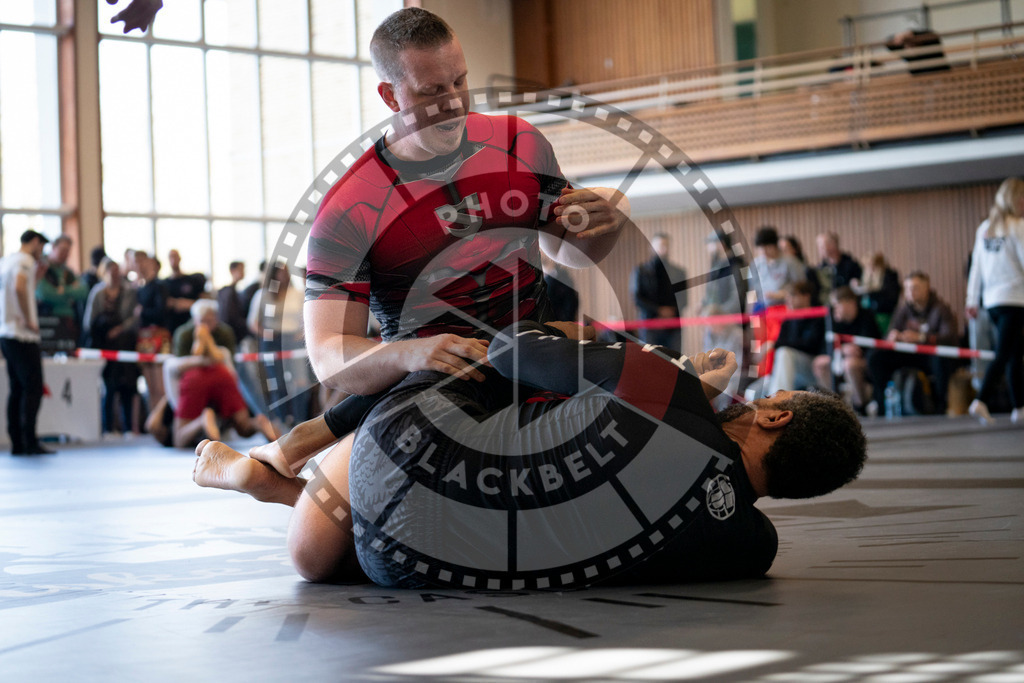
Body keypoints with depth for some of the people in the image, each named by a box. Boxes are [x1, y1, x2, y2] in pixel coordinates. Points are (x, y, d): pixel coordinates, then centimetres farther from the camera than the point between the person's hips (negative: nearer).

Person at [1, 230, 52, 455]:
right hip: (23, 336, -9)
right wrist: (29, 320, -20)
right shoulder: (25, 261, -9)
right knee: (33, 389, -8)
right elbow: (19, 287, -27)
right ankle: (29, 442, -10)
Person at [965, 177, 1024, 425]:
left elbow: (976, 266, 13)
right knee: (1003, 355, -10)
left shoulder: (984, 228, 11)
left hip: (991, 301, 7)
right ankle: (981, 401, -22)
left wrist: (972, 300, 16)